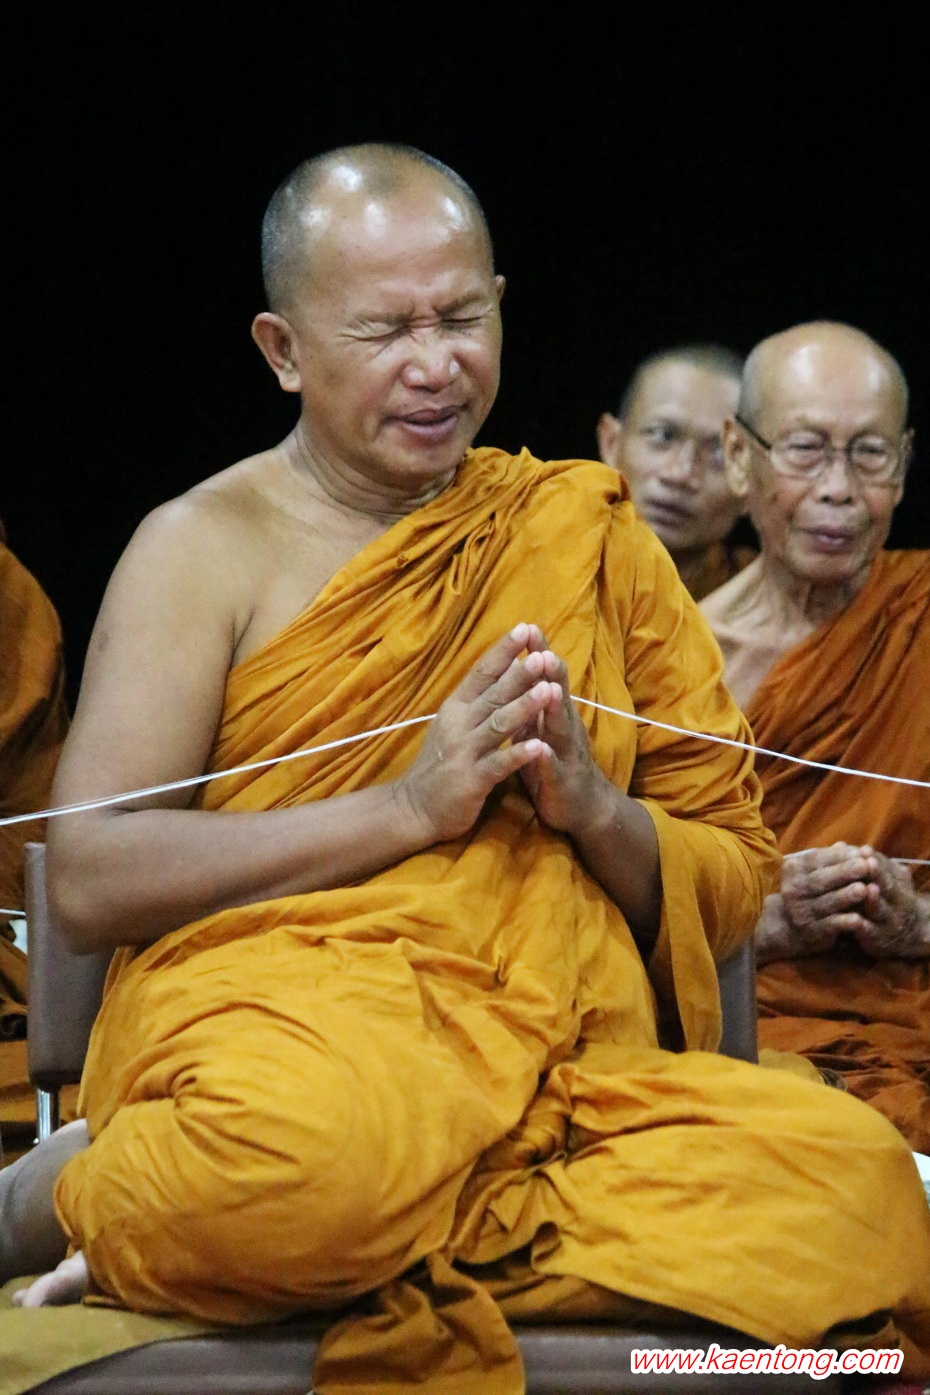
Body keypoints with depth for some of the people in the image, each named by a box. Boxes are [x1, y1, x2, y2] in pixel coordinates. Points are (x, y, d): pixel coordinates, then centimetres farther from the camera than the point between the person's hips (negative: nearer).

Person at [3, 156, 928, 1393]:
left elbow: (733, 882, 17)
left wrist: (592, 808, -6)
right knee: (312, 1144, -44)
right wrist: (411, 804, -10)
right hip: (277, 1018, -5)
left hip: (560, 1055, 5)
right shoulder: (207, 547, 8)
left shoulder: (587, 537, 18)